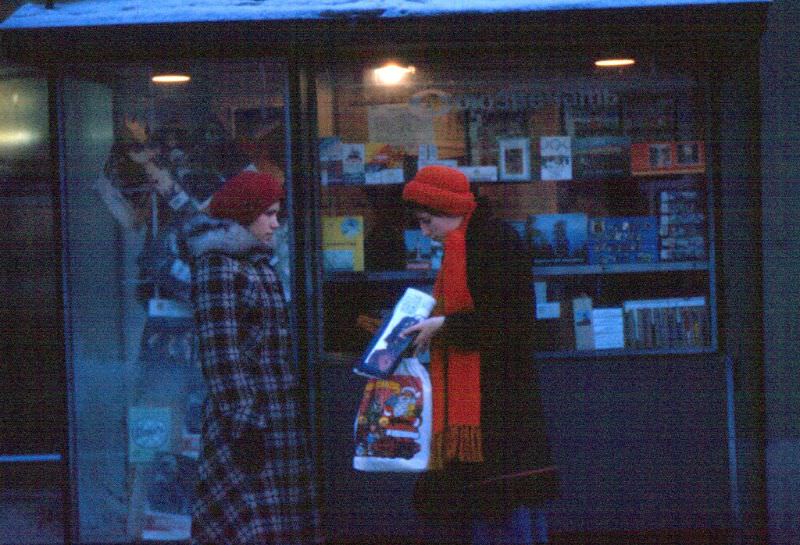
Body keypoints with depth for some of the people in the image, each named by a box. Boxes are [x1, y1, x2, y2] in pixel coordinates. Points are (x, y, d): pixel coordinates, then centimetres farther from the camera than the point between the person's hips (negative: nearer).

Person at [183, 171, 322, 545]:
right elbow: (221, 352, -16)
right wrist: (242, 422, -20)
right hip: (245, 414, -9)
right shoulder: (216, 267, -10)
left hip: (279, 413, 9)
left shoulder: (260, 265, 18)